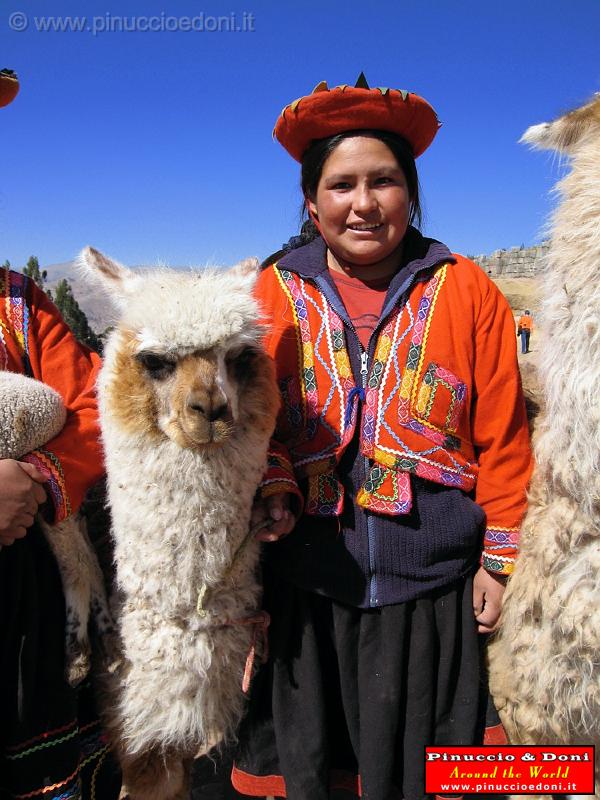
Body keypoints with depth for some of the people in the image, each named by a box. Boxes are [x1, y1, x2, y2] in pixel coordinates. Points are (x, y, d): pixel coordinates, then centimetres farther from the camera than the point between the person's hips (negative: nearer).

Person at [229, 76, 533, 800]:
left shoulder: (467, 292, -2)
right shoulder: (274, 294, 0)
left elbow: (502, 436, 0)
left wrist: (499, 556, 0)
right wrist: (271, 484, -13)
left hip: (433, 586, 0)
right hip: (304, 584, 1)